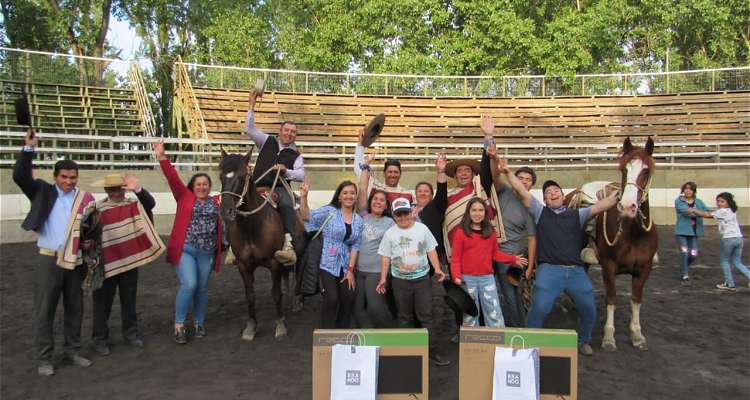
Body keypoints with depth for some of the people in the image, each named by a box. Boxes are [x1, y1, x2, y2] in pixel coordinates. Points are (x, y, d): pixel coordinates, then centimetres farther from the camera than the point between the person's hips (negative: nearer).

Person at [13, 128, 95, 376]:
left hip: (75, 261, 2)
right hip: (48, 260, -1)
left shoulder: (85, 198, 4)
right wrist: (29, 148, -15)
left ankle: (72, 353, 24)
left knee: (75, 310, 10)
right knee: (44, 311, 3)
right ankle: (43, 359, 13)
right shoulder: (43, 192, 4)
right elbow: (20, 176, -8)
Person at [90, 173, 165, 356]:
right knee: (102, 303, 6)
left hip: (129, 261, 3)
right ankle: (100, 338, 17)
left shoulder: (133, 205, 1)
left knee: (129, 300, 15)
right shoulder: (97, 209, -5)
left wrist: (138, 189, -33)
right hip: (107, 263, -2)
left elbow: (150, 204, -17)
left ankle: (131, 332, 28)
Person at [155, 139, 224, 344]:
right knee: (189, 285, -13)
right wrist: (162, 157, -16)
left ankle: (199, 323, 26)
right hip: (184, 249, -3)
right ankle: (179, 325, 2)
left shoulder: (217, 202, 9)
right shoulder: (184, 197, 2)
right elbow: (172, 178, -7)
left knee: (202, 289, 10)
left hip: (207, 253, 3)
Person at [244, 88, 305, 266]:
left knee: (287, 205, -34)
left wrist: (286, 171, -14)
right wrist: (252, 106, -1)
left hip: (280, 187, -1)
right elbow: (250, 129, 7)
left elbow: (301, 175, 5)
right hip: (259, 185, 2)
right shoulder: (267, 141, 17)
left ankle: (289, 244, -43)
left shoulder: (295, 154, 15)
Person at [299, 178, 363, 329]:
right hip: (328, 264, -5)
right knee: (331, 299, -14)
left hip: (345, 267, 5)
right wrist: (303, 197, -36)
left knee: (348, 301, 3)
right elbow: (307, 216, -20)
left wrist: (350, 270, -2)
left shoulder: (359, 220, 8)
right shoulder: (329, 211, -5)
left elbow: (355, 246, 5)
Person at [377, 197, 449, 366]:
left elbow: (431, 250, 3)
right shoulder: (390, 233, 1)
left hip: (422, 278, -1)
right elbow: (385, 257, 4)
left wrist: (437, 269, -7)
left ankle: (433, 351, 6)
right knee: (405, 317, 11)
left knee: (426, 316, 1)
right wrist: (383, 278, -1)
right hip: (400, 281, 1)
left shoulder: (422, 228, 0)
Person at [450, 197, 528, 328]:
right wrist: (457, 276, -18)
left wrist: (513, 259, 0)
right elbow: (456, 259, -5)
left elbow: (495, 253, 11)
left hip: (487, 278, 3)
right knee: (470, 313, 9)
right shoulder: (461, 234, -5)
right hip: (467, 278, -2)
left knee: (494, 312, 2)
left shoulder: (490, 232, 7)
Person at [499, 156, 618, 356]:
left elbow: (600, 206, 5)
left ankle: (583, 341, 33)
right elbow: (522, 192, 3)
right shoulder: (540, 212, 12)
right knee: (538, 309, -11)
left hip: (576, 271, 3)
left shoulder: (576, 215, 17)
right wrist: (508, 173, -7)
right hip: (549, 271, -2)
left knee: (589, 308, 7)